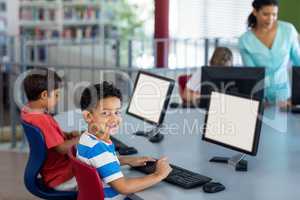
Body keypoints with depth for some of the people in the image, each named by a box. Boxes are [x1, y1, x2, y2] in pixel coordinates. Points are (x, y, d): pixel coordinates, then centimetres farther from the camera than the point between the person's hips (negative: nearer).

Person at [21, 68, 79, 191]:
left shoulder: (28, 110, 0)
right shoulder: (41, 120, -29)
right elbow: (62, 148, -27)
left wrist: (69, 135, 1)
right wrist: (80, 138, -12)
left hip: (55, 169, 10)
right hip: (62, 178, -10)